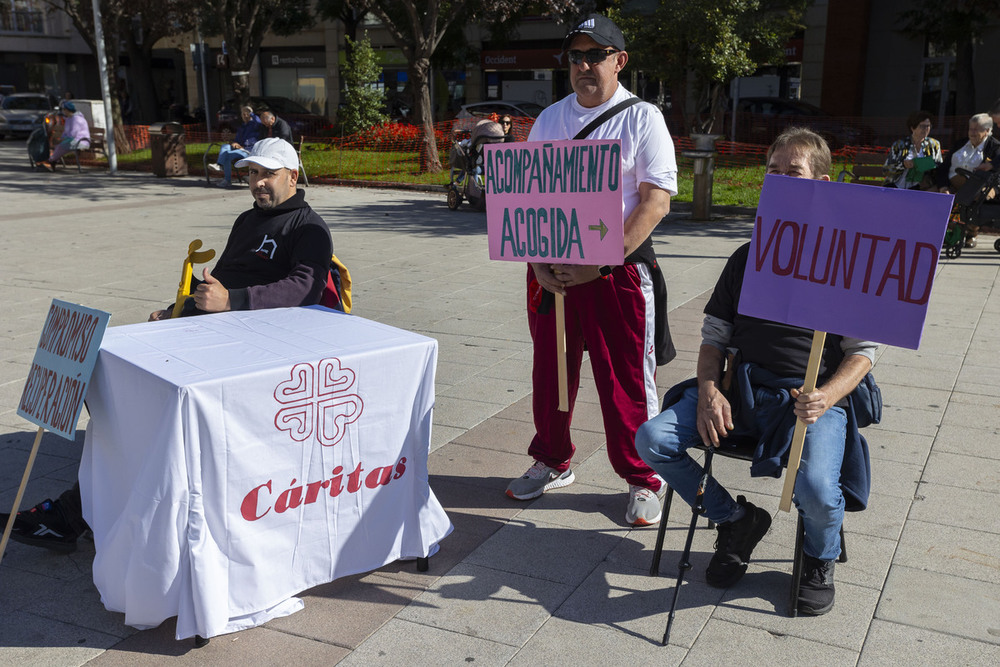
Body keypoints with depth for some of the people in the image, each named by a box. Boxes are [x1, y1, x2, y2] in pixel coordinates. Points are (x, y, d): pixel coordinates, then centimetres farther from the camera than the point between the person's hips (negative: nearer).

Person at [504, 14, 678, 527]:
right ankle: (551, 462, 34)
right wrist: (537, 262, -5)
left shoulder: (643, 119, -2)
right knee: (550, 373, 14)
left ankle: (642, 481, 19)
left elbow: (656, 201, -10)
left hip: (619, 268, -4)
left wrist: (598, 263, -17)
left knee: (627, 383, 2)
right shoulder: (549, 120, 11)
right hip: (551, 270, 5)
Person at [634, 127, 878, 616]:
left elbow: (863, 350, 2)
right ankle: (735, 520, 7)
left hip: (815, 397, -4)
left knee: (815, 488, -32)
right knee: (652, 439, -17)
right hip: (740, 389, 4)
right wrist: (708, 391, -4)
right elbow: (714, 336, 16)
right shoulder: (748, 258, 16)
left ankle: (820, 558, 8)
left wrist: (826, 397, -17)